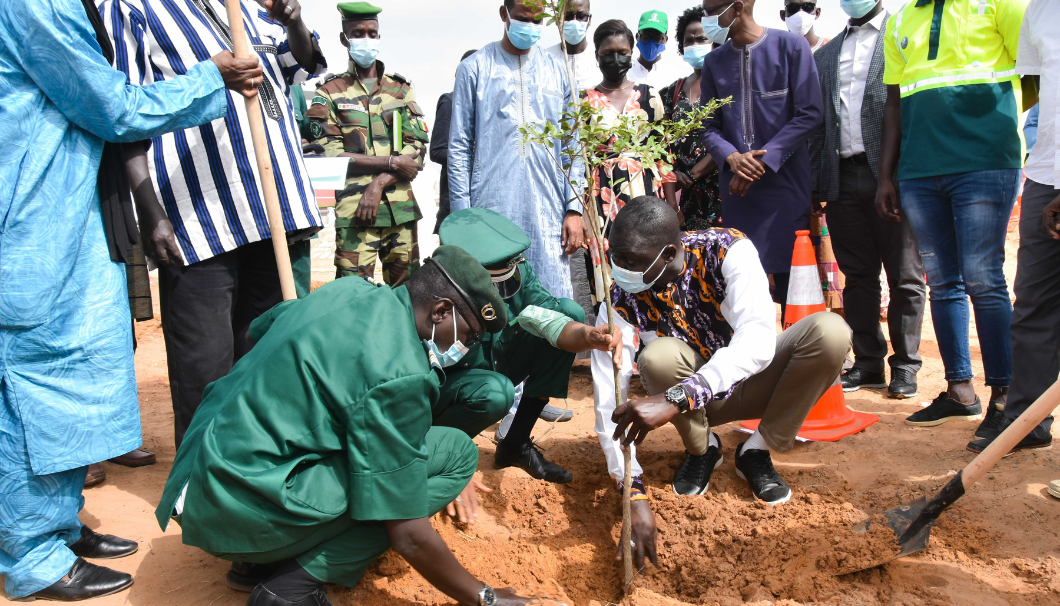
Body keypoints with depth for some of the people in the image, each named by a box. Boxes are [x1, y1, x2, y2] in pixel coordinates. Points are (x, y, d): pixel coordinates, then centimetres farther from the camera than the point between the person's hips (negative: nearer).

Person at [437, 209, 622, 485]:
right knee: (494, 391, -40)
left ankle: (515, 443, -4)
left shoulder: (517, 272, -18)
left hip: (495, 365, 6)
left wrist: (587, 336, -47)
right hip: (444, 385, -6)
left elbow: (556, 323, -27)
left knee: (569, 310, -13)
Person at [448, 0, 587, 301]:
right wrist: (461, 217, -2)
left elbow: (571, 147, 13)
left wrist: (574, 208, 4)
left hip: (548, 214, 2)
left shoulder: (557, 71, 14)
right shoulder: (475, 68, 6)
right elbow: (459, 148, 4)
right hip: (491, 210, -2)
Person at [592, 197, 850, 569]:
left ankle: (757, 450, -6)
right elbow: (609, 404, -27)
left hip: (749, 380, 0)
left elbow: (758, 343, -42)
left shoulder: (729, 251, -27)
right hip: (695, 398, 0)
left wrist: (674, 399, -54)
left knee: (830, 331, -28)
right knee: (658, 356, -34)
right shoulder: (621, 298, -23)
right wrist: (635, 496, -37)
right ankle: (701, 451, -1)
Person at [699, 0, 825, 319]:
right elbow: (710, 126, 11)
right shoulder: (713, 62, 11)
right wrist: (732, 157, -10)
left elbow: (809, 113, -5)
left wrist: (763, 161, -12)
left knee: (790, 278, -3)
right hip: (736, 188, 3)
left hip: (785, 182, -3)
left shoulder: (790, 46, -1)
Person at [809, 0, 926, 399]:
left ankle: (904, 365, 11)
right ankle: (868, 362, 17)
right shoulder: (825, 54, 19)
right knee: (858, 275, 8)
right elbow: (818, 121, 15)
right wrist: (815, 181, 6)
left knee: (904, 276, 2)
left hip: (891, 173, -4)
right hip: (843, 176, 4)